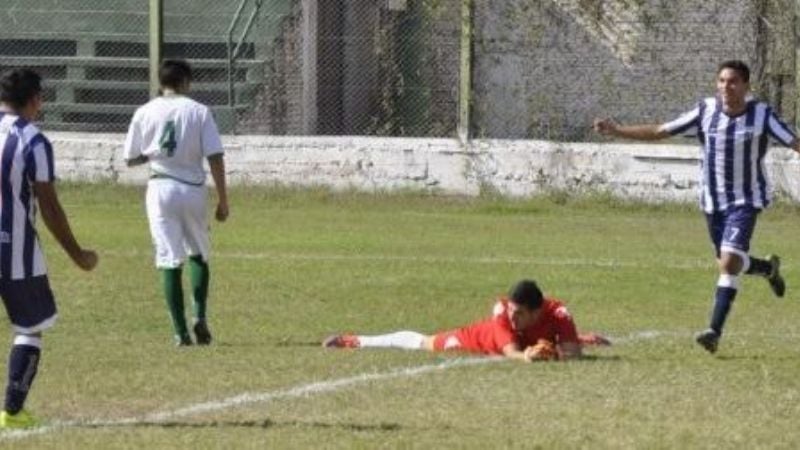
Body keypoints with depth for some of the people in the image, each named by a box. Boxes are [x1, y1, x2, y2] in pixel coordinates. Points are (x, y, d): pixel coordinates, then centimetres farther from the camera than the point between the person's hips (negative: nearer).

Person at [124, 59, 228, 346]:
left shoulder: (145, 113, 1)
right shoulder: (199, 112, -2)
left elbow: (130, 159, 6)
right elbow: (215, 158, -6)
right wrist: (223, 201, -1)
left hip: (160, 189, 0)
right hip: (193, 190, 0)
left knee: (170, 260, 2)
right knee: (198, 253, 18)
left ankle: (181, 331, -3)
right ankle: (200, 316, 1)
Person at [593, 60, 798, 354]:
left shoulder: (761, 115, -11)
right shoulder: (706, 111, -4)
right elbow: (660, 132, 1)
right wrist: (616, 131, -4)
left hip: (746, 200, -4)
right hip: (713, 200, 4)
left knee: (730, 261, -18)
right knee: (727, 263, 13)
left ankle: (715, 330, -17)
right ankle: (769, 268, 46)